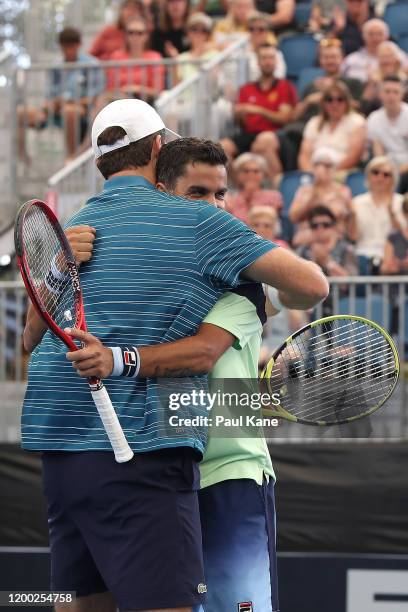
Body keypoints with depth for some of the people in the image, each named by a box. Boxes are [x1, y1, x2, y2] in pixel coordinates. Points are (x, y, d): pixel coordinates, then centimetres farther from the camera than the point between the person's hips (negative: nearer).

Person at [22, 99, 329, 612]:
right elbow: (312, 284, -2)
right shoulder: (195, 221, -1)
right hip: (141, 448, -7)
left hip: (58, 448, 7)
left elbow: (31, 337, 30)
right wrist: (284, 301, 20)